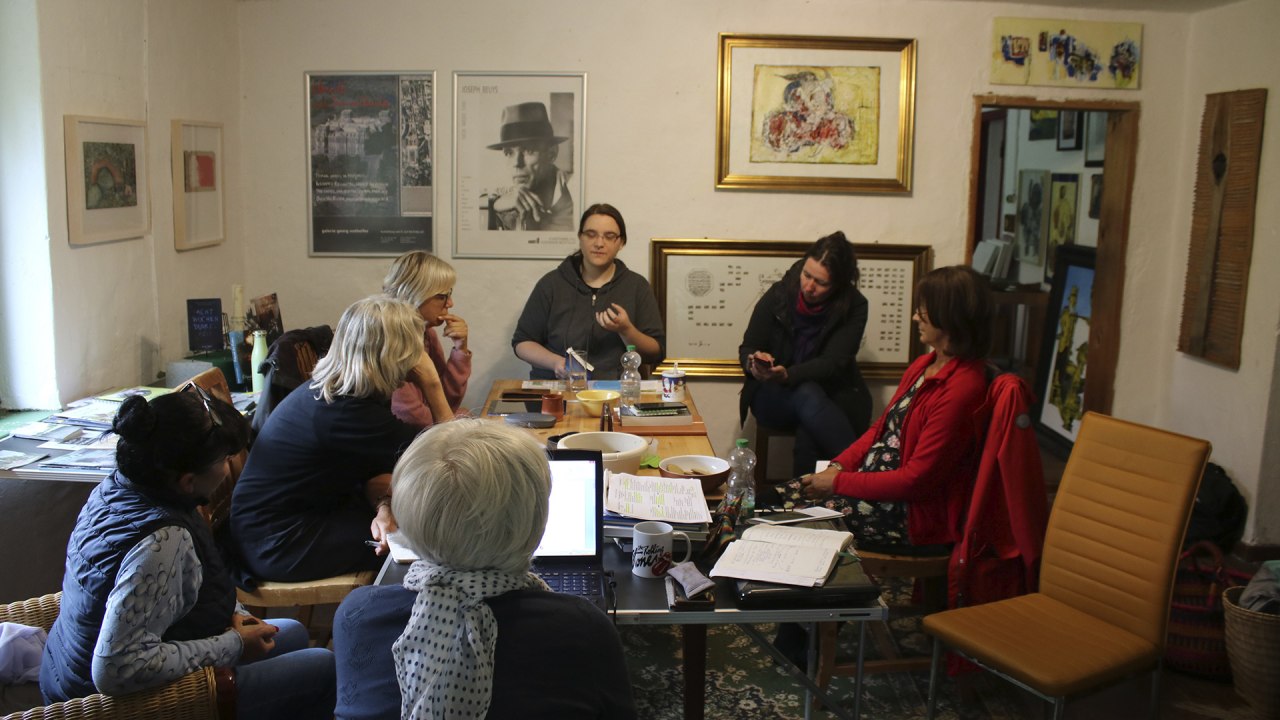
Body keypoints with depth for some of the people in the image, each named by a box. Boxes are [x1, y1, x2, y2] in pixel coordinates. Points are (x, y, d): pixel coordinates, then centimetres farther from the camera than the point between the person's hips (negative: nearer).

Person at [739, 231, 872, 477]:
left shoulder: (853, 307, -8)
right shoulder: (778, 295, -6)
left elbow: (834, 363, -17)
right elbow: (747, 348, -1)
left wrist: (788, 375, -35)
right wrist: (753, 363, -27)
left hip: (831, 400, -1)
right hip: (772, 397, 1)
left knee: (809, 431, -36)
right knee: (808, 395, -35)